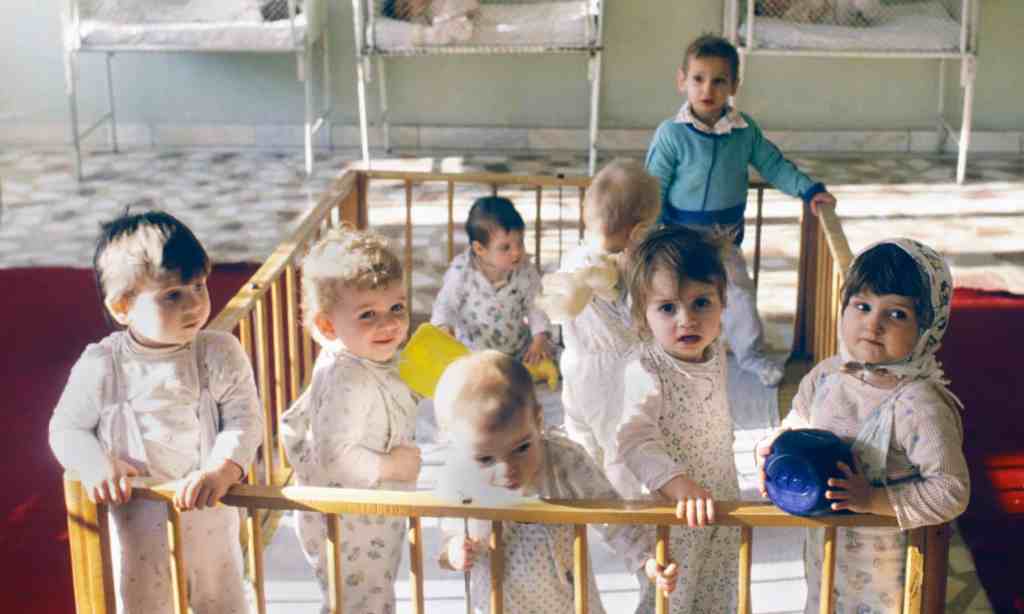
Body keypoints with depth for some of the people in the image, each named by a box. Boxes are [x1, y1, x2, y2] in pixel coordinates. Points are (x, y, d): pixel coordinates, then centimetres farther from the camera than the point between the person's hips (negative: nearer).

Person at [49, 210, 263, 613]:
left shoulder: (220, 355, -11)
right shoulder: (101, 366, -13)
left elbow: (244, 421, -16)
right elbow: (66, 428, -3)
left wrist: (221, 470, -33)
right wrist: (96, 467, -21)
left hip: (208, 512, 1)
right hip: (135, 523, -1)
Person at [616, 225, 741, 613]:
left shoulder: (714, 352, -5)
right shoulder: (647, 372, -29)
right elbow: (636, 440, -42)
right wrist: (679, 484, -53)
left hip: (721, 505, 7)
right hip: (670, 510, -7)